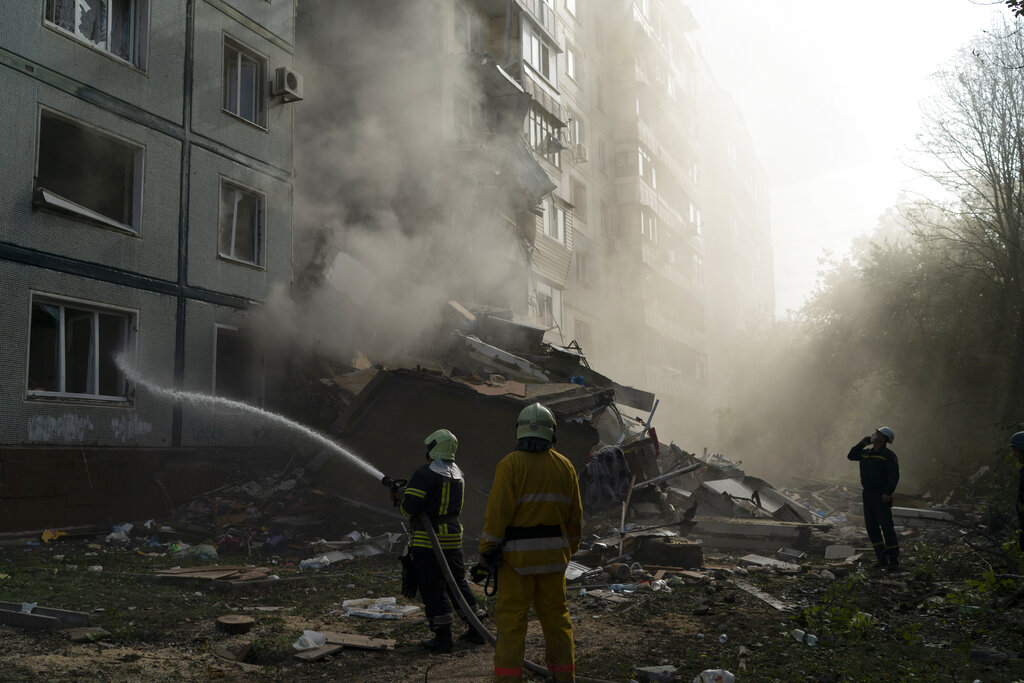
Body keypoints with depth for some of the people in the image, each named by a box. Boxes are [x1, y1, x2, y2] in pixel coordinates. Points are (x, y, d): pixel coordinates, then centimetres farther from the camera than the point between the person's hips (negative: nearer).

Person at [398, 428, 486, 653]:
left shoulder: (424, 474, -15)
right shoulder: (458, 475, 11)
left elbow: (410, 507, -21)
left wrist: (401, 501, 2)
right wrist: (407, 489, 19)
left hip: (428, 541, -7)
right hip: (454, 537, 7)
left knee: (432, 588, 2)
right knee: (457, 582, 19)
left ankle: (443, 638, 5)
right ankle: (476, 628, 23)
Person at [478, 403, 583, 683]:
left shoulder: (510, 464, -9)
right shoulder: (564, 466, 6)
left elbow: (498, 512, -13)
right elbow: (575, 515, 11)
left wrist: (487, 549, -6)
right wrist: (569, 548, 22)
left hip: (518, 554, -4)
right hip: (553, 552, 5)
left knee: (511, 617, 1)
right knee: (556, 615, 14)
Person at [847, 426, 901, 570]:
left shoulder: (888, 455, -9)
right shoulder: (866, 452, 13)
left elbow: (894, 475, -15)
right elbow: (851, 456, 23)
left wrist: (888, 493, -25)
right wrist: (862, 443, 11)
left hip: (881, 496, -7)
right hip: (867, 494, 8)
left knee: (887, 527, -8)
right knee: (872, 527, 7)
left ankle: (893, 560, -4)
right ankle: (882, 559, 13)